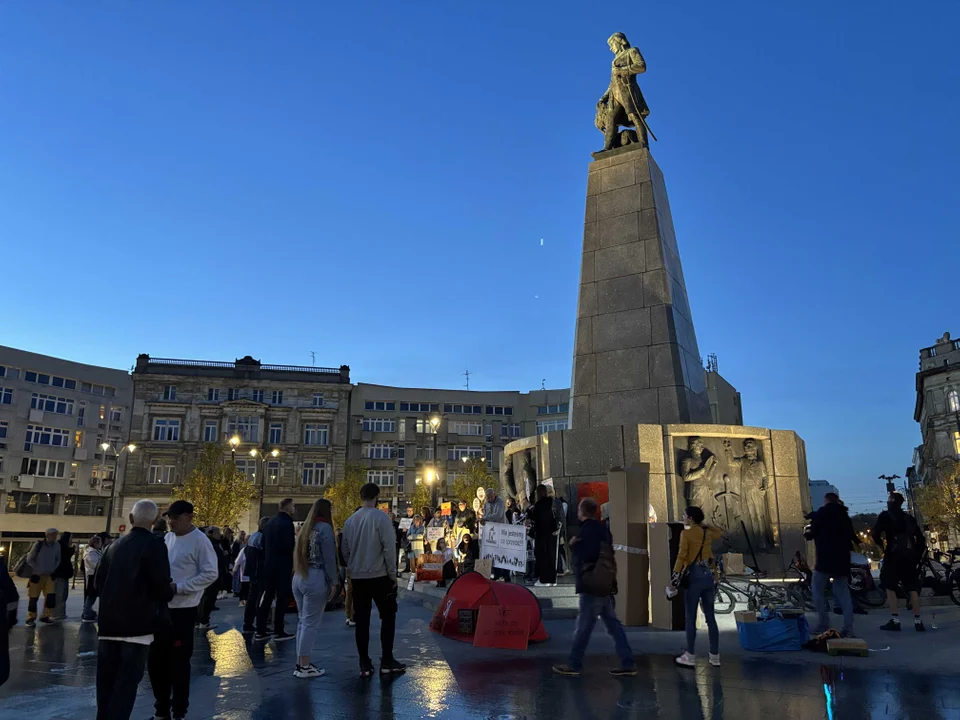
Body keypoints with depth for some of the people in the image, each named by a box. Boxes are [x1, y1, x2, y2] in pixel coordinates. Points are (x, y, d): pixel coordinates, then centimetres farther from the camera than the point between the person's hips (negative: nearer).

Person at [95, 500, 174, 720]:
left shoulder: (116, 545, 9)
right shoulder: (154, 544, -10)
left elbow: (98, 581, 13)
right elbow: (161, 586, -15)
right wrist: (170, 591, 6)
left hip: (109, 620, 6)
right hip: (137, 622, -6)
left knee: (106, 680, 13)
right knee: (127, 681, -1)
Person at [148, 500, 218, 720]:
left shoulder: (199, 540, -13)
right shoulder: (168, 538, 8)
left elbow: (211, 573, -17)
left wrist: (178, 587, -20)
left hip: (184, 609, -7)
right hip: (161, 607, 7)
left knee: (179, 662, 3)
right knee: (156, 660, 13)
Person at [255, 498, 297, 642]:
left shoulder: (270, 523, 12)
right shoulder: (287, 523, -14)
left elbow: (264, 544, 15)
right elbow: (289, 546, -22)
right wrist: (296, 540, -4)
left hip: (269, 565, 8)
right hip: (282, 566, -8)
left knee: (267, 597, 11)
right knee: (282, 598, 0)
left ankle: (260, 631, 13)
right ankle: (279, 632, 4)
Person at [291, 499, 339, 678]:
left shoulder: (305, 528, 15)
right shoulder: (324, 527, -8)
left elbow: (299, 554, 11)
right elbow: (329, 557, -11)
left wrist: (299, 572, 7)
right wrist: (334, 581, -8)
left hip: (299, 577, 8)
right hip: (316, 579, -8)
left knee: (303, 621, 12)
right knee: (311, 623, -3)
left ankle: (300, 663, 15)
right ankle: (304, 666, 0)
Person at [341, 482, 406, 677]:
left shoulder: (350, 520, 4)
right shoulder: (381, 518, -12)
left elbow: (345, 551, 9)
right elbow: (388, 549, -13)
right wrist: (393, 574, -4)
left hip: (357, 577, 4)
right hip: (379, 576, -4)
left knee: (362, 620, 8)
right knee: (388, 616, 9)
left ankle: (365, 664, 11)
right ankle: (386, 661, 9)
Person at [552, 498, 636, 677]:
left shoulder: (588, 529, -14)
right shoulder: (601, 528, 14)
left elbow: (585, 555, -23)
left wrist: (574, 545, -7)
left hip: (592, 586, -9)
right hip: (605, 586, 9)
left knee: (583, 626, 0)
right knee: (613, 625, 11)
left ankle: (575, 664, 9)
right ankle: (628, 664, 12)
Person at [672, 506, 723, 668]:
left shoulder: (686, 533, -6)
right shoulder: (707, 533, 12)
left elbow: (682, 555, -16)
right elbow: (719, 534, 36)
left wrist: (676, 575, -17)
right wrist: (705, 524, 29)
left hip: (694, 576, -6)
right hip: (709, 576, 6)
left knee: (691, 617, 0)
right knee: (710, 617, 11)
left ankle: (690, 657, 3)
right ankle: (715, 656, 15)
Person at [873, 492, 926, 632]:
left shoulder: (885, 516, 0)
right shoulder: (909, 518, 17)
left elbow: (876, 535, -10)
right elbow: (921, 539, 14)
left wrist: (883, 546, 7)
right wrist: (917, 556, 16)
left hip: (893, 556, -5)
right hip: (910, 556, 5)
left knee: (890, 588, -2)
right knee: (912, 588, 8)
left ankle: (895, 620, -10)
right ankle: (917, 621, 5)